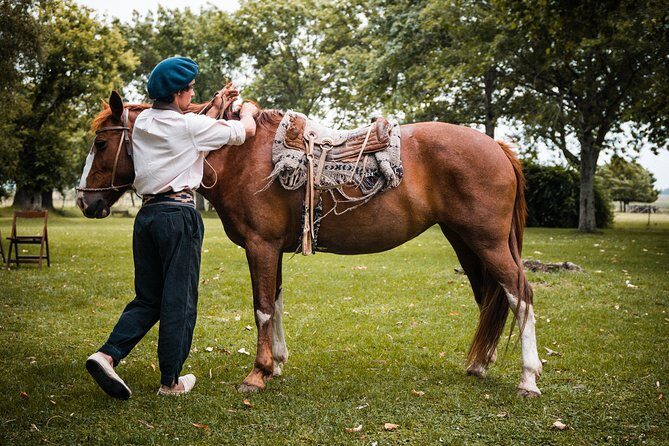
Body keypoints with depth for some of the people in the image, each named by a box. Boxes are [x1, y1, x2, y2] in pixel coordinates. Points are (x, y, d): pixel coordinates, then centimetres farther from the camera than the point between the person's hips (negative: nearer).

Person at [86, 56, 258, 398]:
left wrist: (215, 109, 31)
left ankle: (107, 354, -4)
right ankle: (171, 380, 11)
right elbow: (245, 131, 3)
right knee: (179, 299, 3)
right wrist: (247, 110, 25)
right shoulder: (190, 125, -7)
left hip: (147, 214, 7)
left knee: (148, 298, 14)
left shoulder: (142, 122, 12)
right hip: (179, 215, -7)